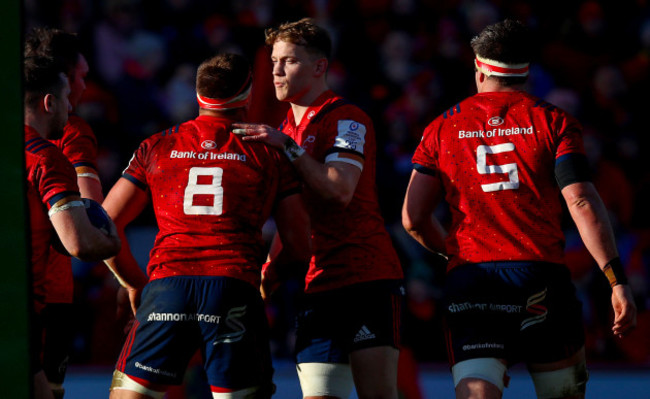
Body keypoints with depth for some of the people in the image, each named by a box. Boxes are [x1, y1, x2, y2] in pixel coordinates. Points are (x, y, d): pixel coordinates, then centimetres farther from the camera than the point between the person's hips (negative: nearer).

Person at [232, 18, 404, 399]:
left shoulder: (346, 118, -4)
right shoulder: (284, 130, 21)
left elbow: (341, 190, -19)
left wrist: (287, 147, -18)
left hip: (368, 276, -7)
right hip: (316, 284, 7)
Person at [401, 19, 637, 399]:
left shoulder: (443, 129, 10)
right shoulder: (553, 122, 4)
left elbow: (414, 218, 8)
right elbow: (583, 204, -8)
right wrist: (618, 281, -10)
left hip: (468, 278, 1)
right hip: (541, 275, -1)